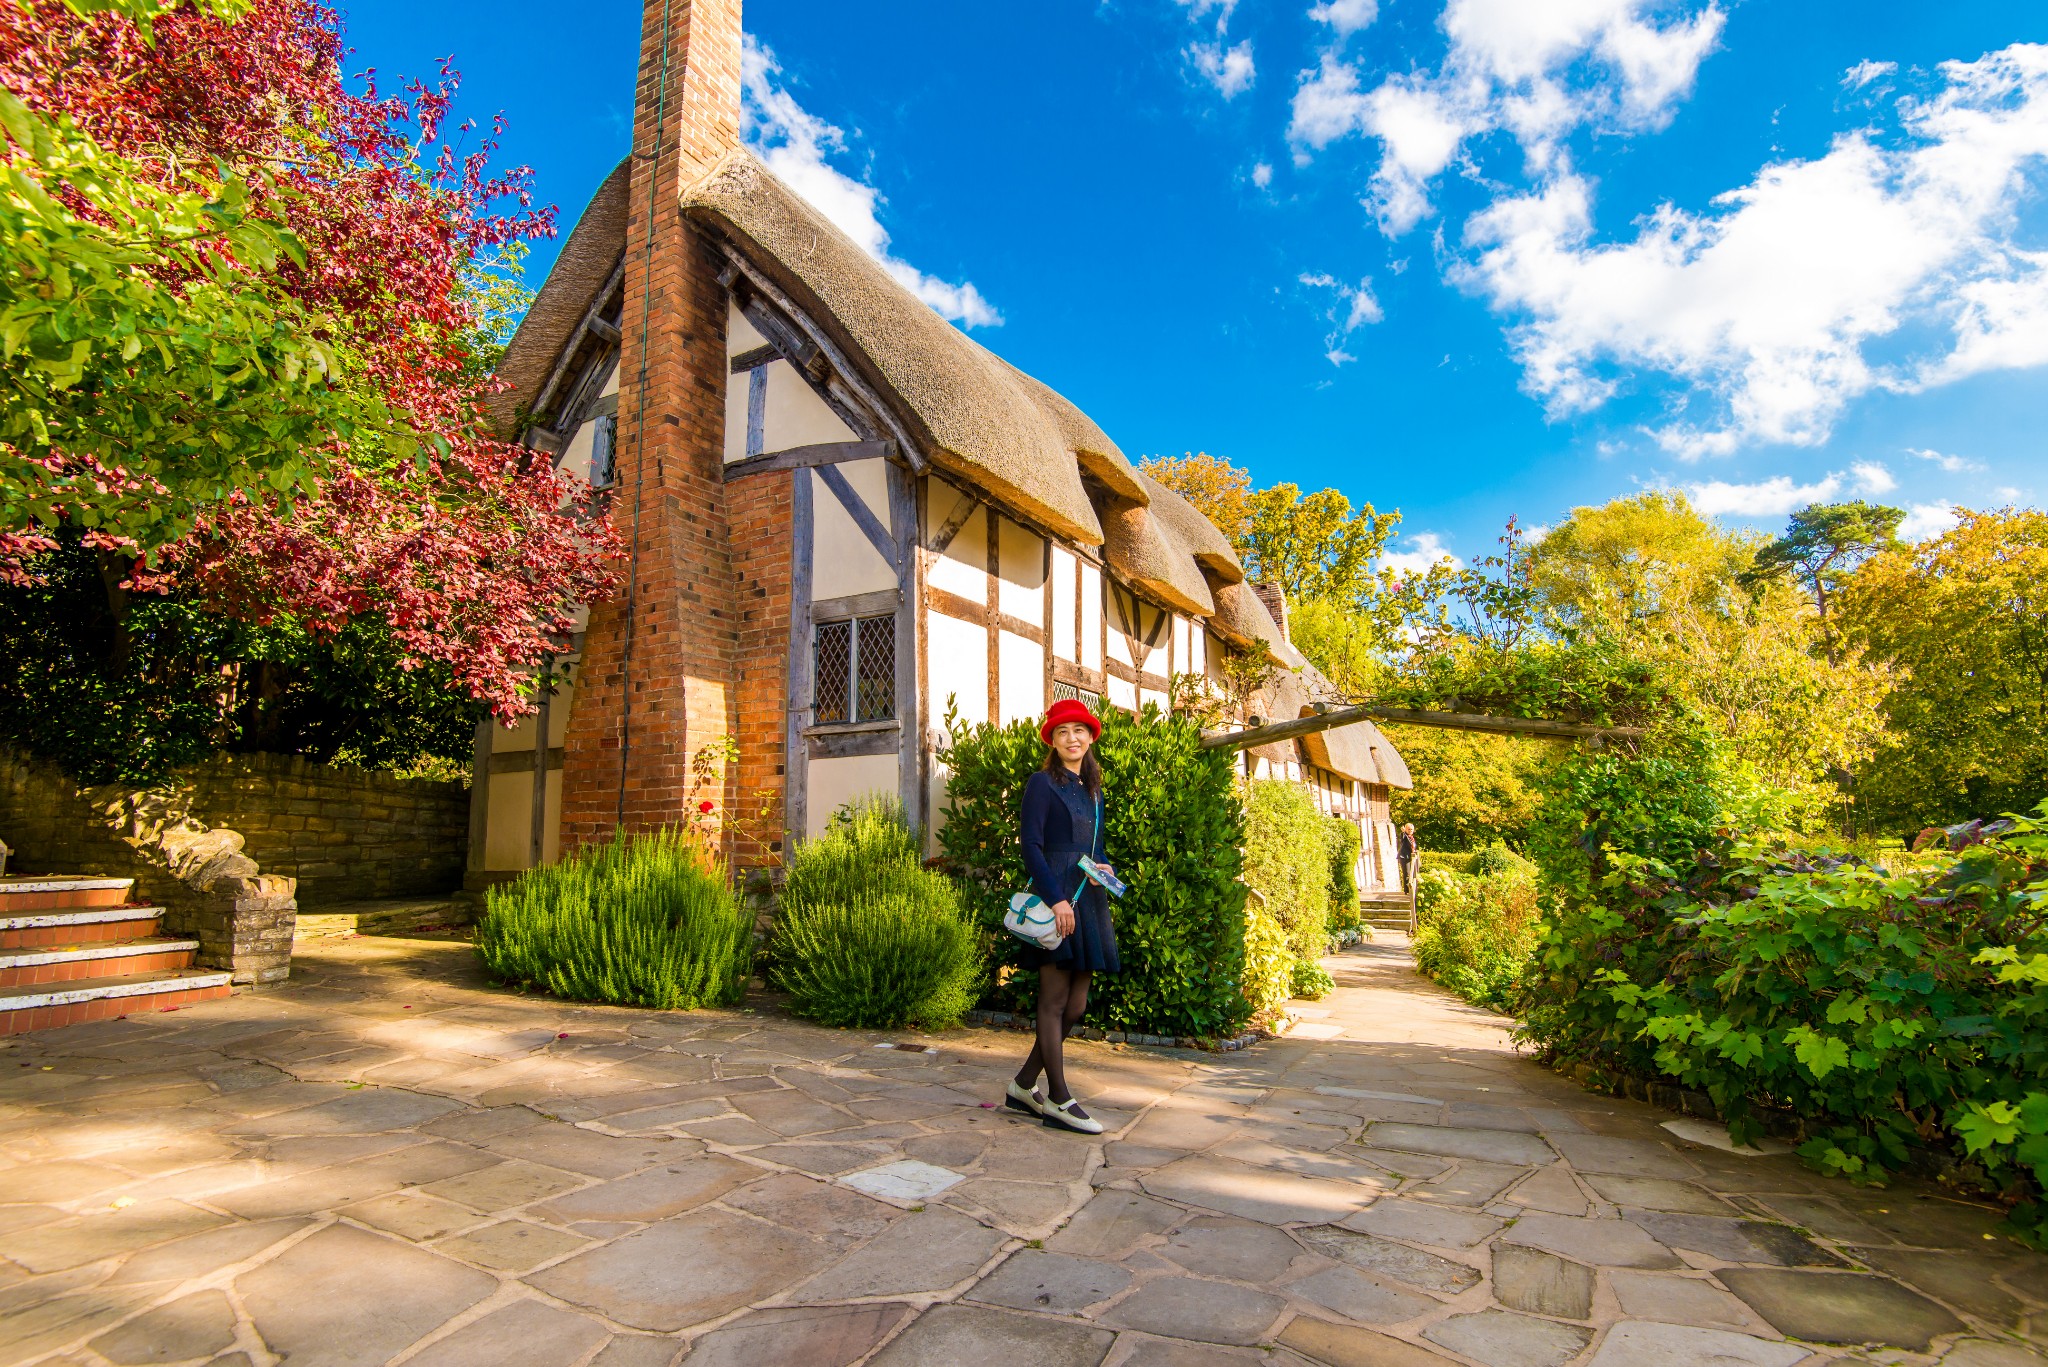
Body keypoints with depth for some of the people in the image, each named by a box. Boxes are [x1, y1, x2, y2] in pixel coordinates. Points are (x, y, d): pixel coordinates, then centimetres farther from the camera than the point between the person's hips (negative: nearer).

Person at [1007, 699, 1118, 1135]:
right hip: (1055, 898, -8)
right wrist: (1056, 898, -18)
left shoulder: (1093, 791, 20)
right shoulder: (1042, 783, -2)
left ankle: (1024, 1085, 20)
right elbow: (1031, 844, -10)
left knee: (1076, 1005, 8)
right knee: (1054, 1001, -2)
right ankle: (1058, 1100, 6)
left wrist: (1104, 869, 2)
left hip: (1089, 902, 8)